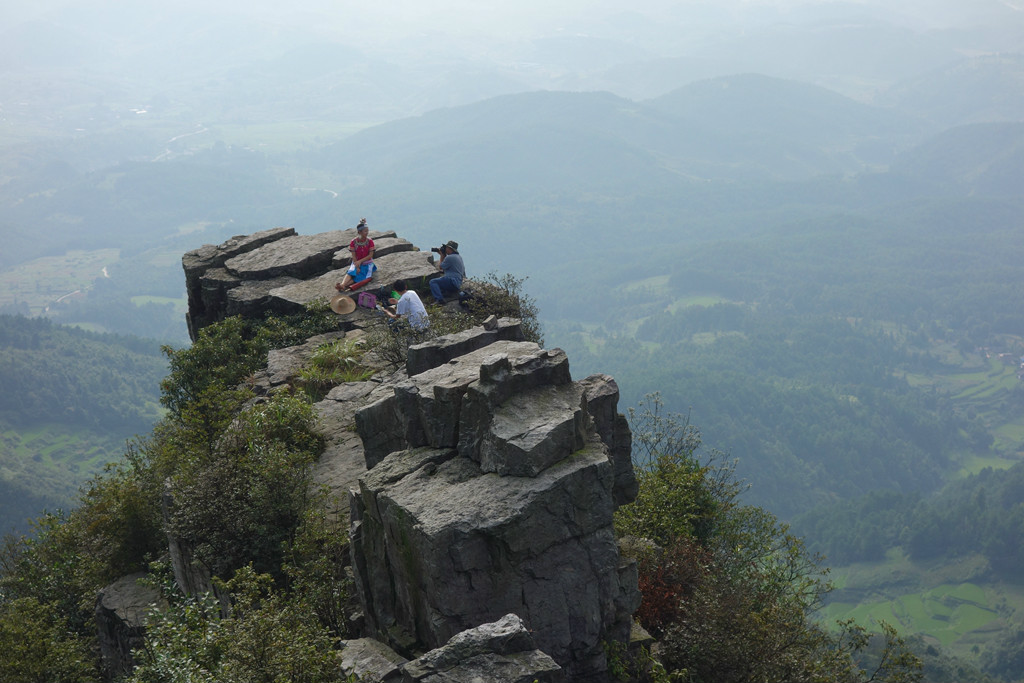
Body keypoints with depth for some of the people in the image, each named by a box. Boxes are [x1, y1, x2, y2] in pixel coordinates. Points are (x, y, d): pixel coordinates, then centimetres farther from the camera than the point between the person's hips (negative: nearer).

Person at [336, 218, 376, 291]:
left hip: (367, 263, -1)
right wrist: (357, 267, -19)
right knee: (351, 272, -28)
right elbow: (354, 256, -8)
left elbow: (370, 255, -10)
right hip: (356, 262, 1)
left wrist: (360, 261, -20)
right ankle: (342, 284, -55)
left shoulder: (370, 241, -6)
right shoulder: (353, 242, -6)